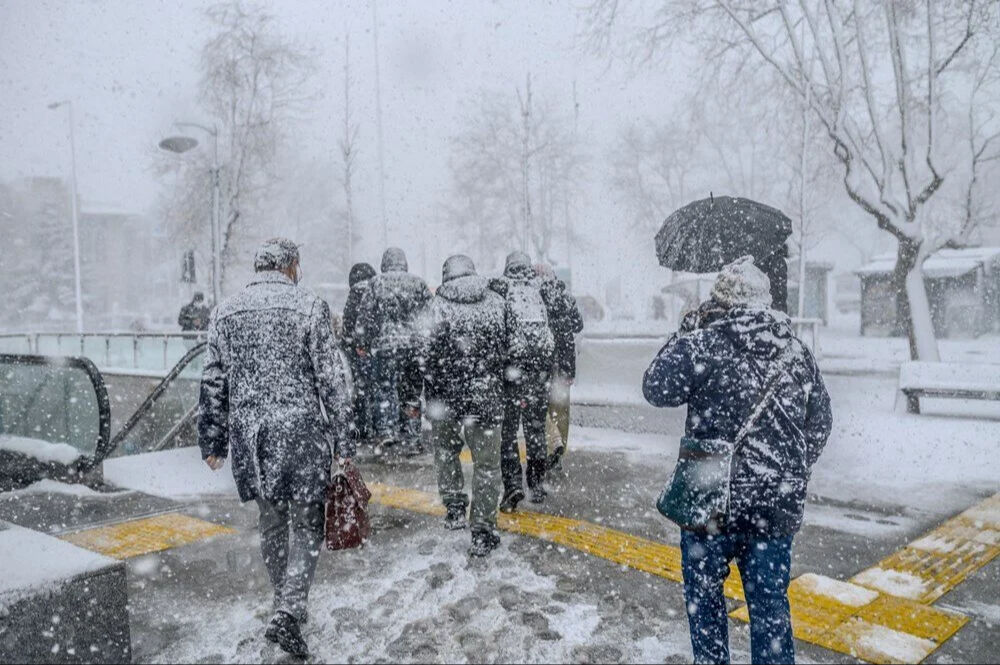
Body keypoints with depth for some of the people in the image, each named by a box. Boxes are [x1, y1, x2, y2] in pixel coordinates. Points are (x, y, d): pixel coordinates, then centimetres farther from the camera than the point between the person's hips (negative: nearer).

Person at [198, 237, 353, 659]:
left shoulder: (226, 312, 8)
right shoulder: (309, 307, -5)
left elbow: (213, 384, 10)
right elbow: (332, 379, -7)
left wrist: (212, 441, 18)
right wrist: (343, 441, -2)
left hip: (248, 432, 5)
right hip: (301, 430, -4)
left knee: (271, 520, 18)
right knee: (306, 524, 5)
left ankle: (286, 605, 32)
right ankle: (288, 612, -6)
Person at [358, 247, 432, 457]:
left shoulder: (376, 283, 3)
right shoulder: (418, 283, 7)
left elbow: (367, 316, 1)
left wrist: (365, 343, 9)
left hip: (385, 345, -2)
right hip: (414, 345, 2)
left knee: (385, 388, 5)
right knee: (412, 392, 8)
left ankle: (386, 431, -9)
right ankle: (411, 440, 11)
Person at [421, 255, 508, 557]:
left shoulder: (439, 304, -4)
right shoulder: (496, 302, 3)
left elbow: (431, 355, -8)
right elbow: (506, 348, 5)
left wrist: (431, 397, 0)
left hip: (448, 393, 0)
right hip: (487, 395, 1)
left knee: (446, 451, 24)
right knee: (486, 462, 6)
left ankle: (455, 506, 25)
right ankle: (483, 533, 8)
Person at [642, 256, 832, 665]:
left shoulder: (702, 344, -13)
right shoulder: (798, 353, 4)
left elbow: (657, 390, -4)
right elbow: (820, 424, 11)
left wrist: (686, 335, 3)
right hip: (778, 506, 4)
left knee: (704, 592, 16)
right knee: (770, 602, 15)